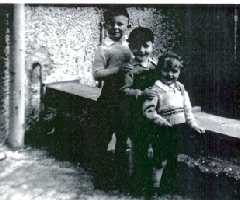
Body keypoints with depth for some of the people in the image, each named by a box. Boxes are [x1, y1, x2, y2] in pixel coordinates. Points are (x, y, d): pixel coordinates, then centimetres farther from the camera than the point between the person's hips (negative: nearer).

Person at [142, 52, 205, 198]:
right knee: (161, 161, 0)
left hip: (180, 131, 6)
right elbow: (148, 110, -16)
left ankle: (172, 188, 35)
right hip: (164, 131, -6)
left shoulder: (181, 88, 9)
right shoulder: (156, 89, -11)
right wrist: (162, 122, -23)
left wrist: (194, 125, 6)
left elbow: (187, 109, 13)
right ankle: (156, 189, 16)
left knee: (174, 160, 17)